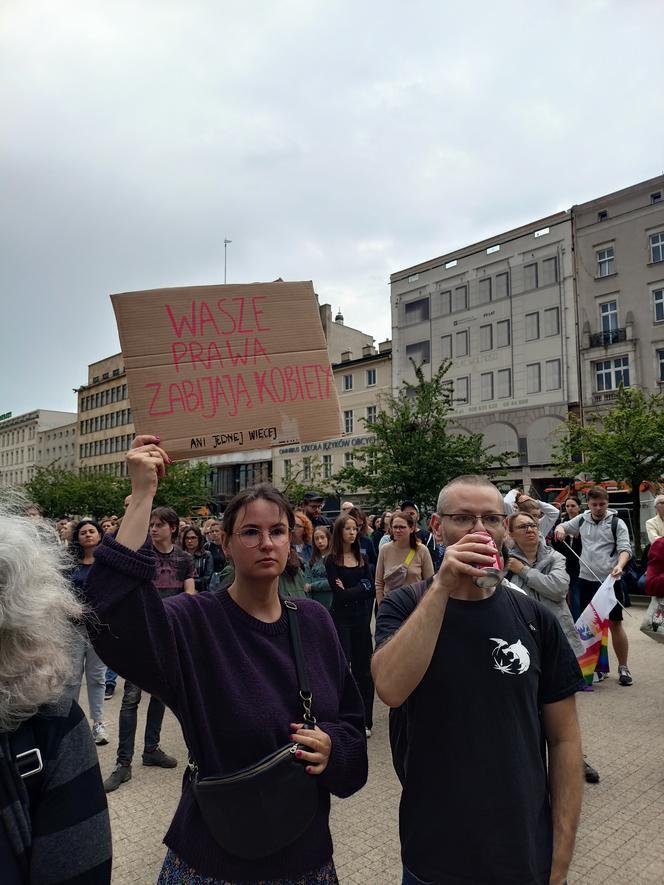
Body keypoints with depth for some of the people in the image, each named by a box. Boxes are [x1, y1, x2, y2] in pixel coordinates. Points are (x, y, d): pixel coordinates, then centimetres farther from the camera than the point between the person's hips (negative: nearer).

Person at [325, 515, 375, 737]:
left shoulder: (362, 558, 9)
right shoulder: (331, 560, -5)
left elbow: (371, 589, 2)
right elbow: (338, 594, -14)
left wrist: (349, 591, -9)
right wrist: (361, 588, -6)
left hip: (361, 618, 4)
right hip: (341, 619, -4)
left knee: (363, 670, 9)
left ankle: (365, 721, 19)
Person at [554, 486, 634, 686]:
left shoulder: (616, 523, -5)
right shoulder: (582, 520, 7)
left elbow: (625, 548, -12)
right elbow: (564, 527, 22)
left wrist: (620, 565, -32)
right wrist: (560, 528, -3)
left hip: (609, 580, -4)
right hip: (586, 579, 4)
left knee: (615, 624, 0)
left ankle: (623, 668, 14)